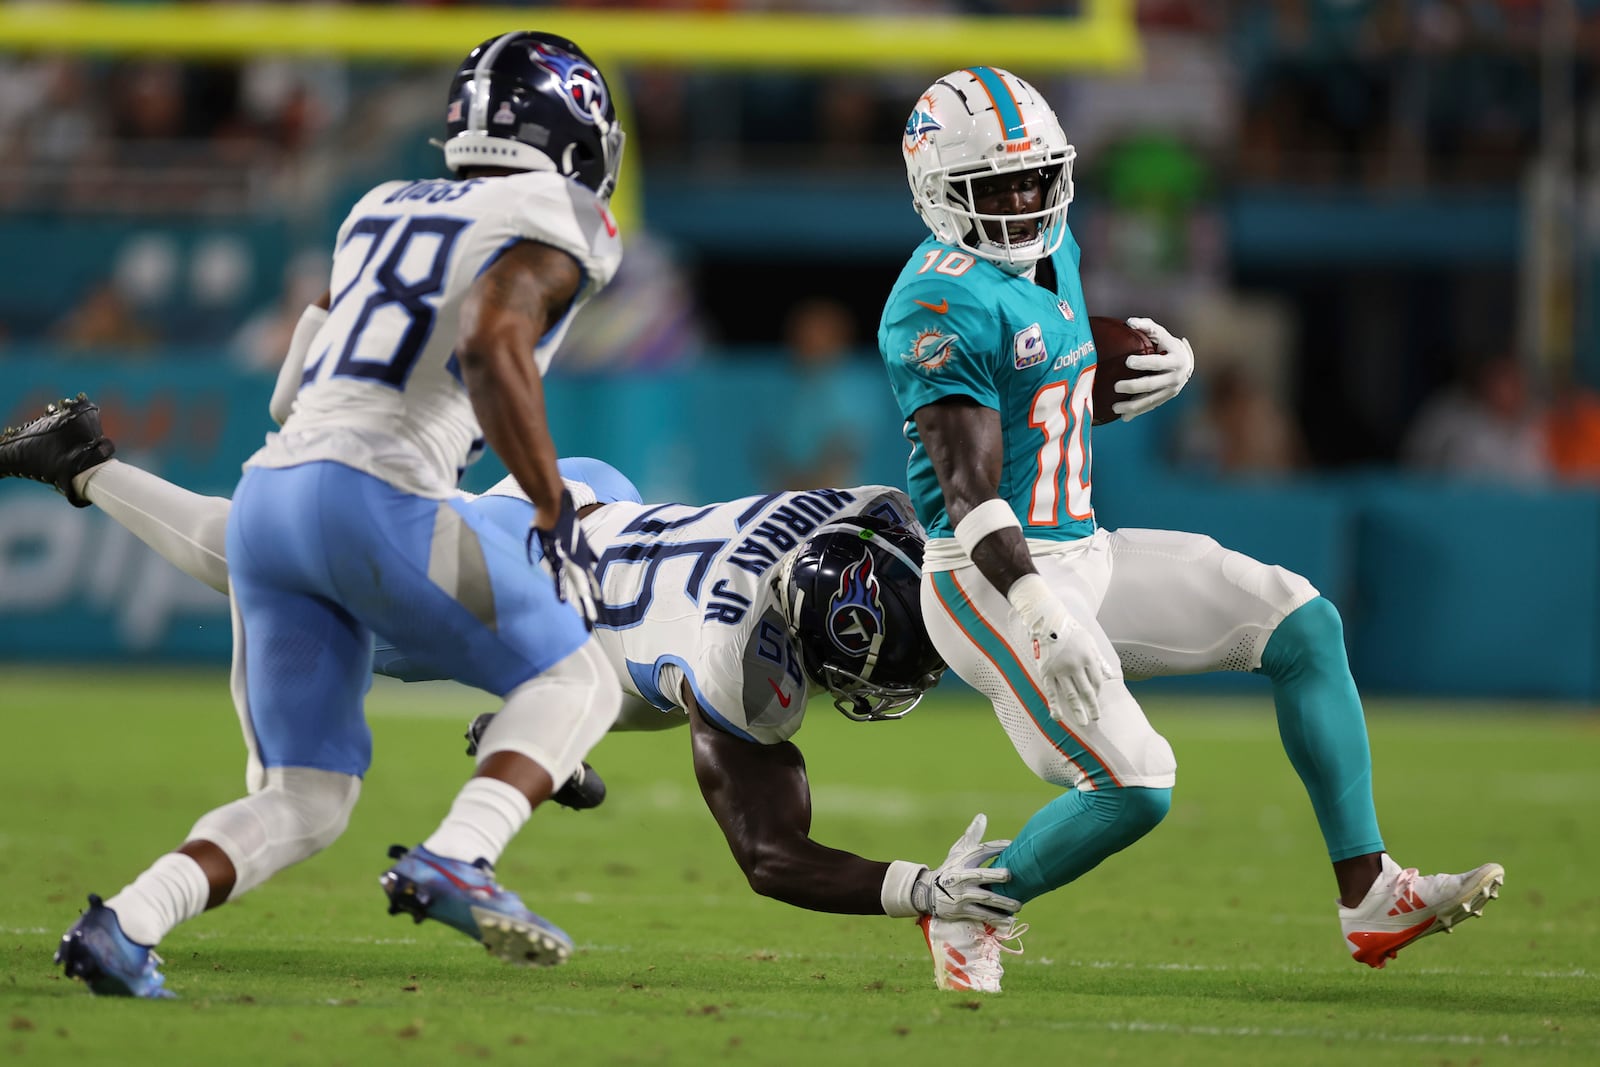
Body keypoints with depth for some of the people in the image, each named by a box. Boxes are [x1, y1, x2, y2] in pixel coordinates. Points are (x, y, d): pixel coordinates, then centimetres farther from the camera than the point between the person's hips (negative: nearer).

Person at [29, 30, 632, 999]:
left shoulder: (382, 211, 24)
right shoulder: (551, 221, 2)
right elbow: (492, 345, -16)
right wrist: (556, 512, -14)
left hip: (267, 494, 7)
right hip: (376, 493, -7)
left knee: (301, 805, 11)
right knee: (576, 682, 10)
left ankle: (125, 925, -11)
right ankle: (456, 862, -13)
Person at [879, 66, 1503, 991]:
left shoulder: (1049, 250, 10)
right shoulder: (945, 304, -20)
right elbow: (970, 491, -26)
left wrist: (1163, 363, 4)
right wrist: (1038, 615, -37)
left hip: (1082, 551, 10)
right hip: (995, 579, -10)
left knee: (1303, 627, 5)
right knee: (1134, 787, -18)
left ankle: (1369, 896, 4)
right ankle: (968, 911, 7)